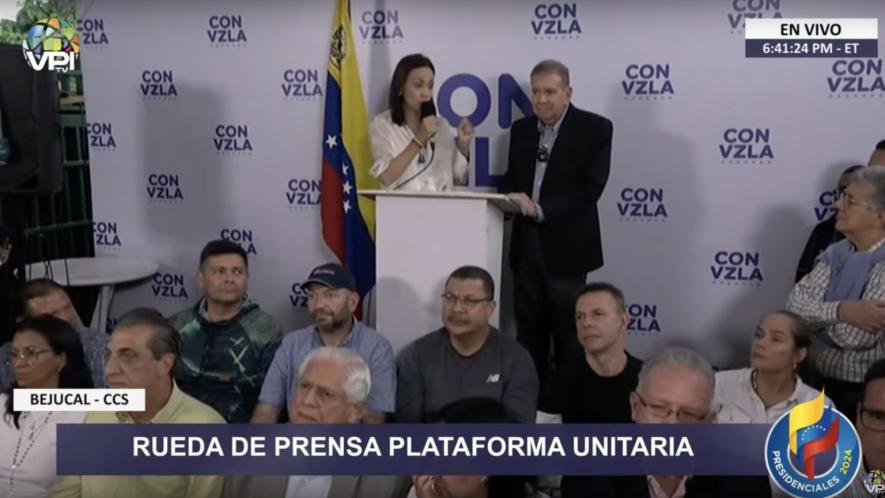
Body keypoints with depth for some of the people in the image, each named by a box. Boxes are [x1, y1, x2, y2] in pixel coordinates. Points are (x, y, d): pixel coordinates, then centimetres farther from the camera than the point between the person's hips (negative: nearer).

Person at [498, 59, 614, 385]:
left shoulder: (595, 128, -5)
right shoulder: (521, 129, 12)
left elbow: (590, 187, -14)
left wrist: (540, 209, -20)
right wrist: (512, 197, -6)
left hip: (566, 246, -5)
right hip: (526, 243, 5)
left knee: (568, 336, 3)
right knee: (528, 333, 11)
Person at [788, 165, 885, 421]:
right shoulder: (836, 252, 3)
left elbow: (854, 337, -25)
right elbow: (795, 305, -8)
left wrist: (820, 313, -10)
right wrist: (841, 311, -23)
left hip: (863, 394, -6)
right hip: (816, 380, 6)